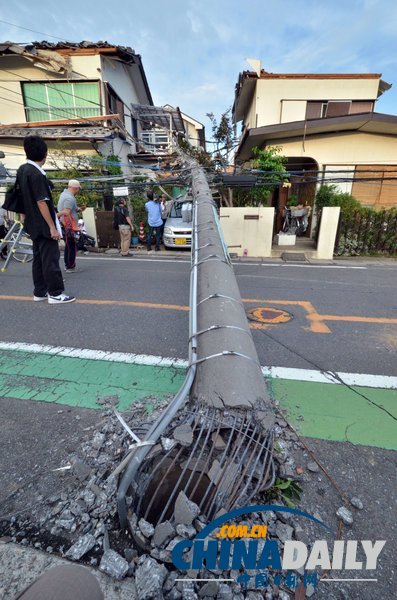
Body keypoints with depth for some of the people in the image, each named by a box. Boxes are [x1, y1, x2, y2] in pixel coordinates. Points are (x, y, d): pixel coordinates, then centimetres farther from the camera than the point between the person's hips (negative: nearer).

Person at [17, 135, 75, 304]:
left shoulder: (22, 170, 10)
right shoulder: (36, 174, -17)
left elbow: (26, 197, 16)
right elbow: (41, 202, -21)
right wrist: (52, 227, -19)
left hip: (33, 224, 9)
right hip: (44, 225, -9)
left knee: (39, 257, 13)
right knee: (51, 258, -5)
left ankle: (39, 292, 19)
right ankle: (55, 294, 0)